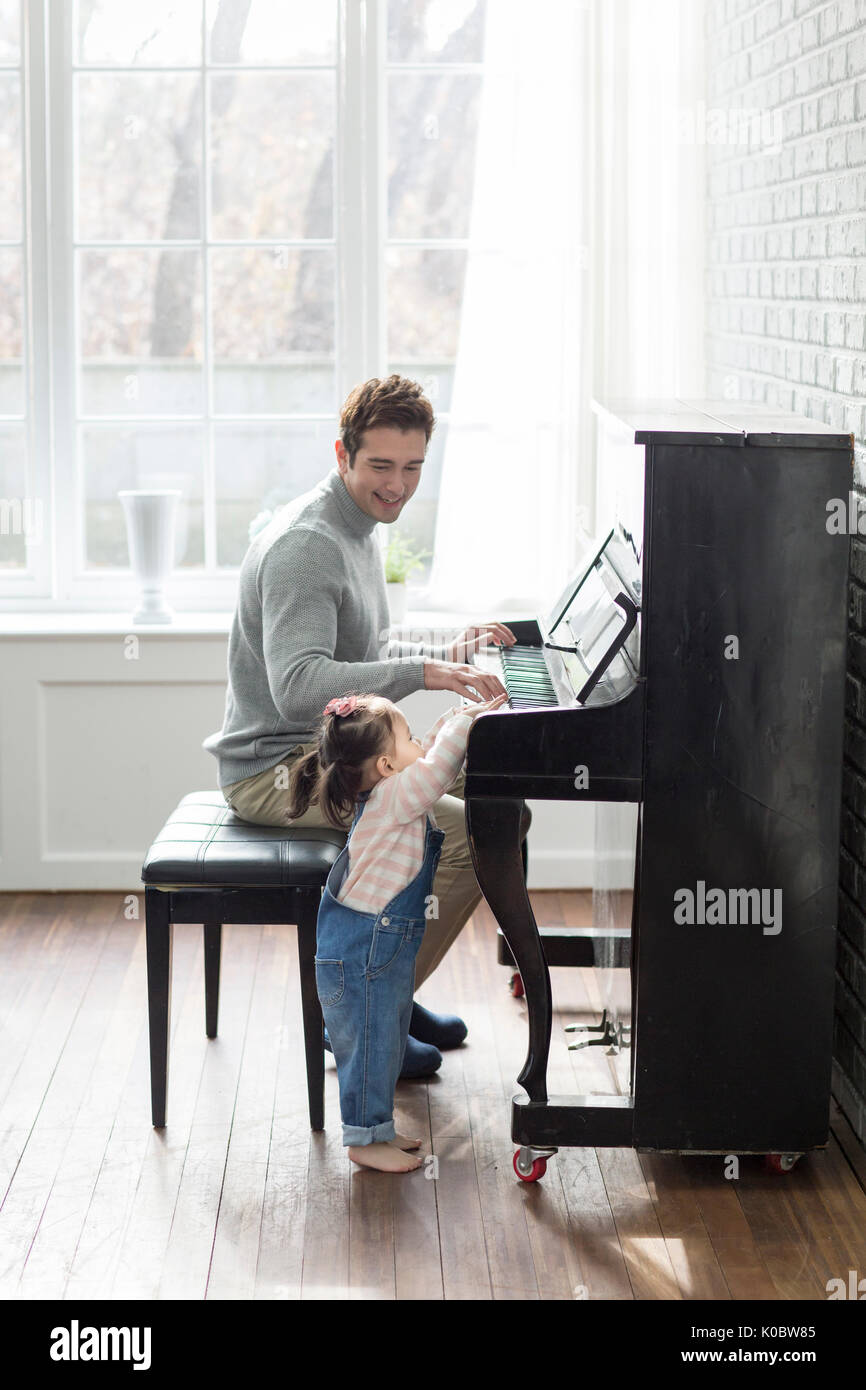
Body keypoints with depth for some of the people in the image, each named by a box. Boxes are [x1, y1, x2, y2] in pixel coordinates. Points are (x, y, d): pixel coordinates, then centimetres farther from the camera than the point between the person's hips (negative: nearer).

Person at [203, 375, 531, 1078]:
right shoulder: (304, 546, -21)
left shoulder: (359, 531, 13)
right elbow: (297, 685, -34)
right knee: (469, 834, -22)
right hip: (278, 769, -10)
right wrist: (425, 672, -40)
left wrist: (446, 652, 7)